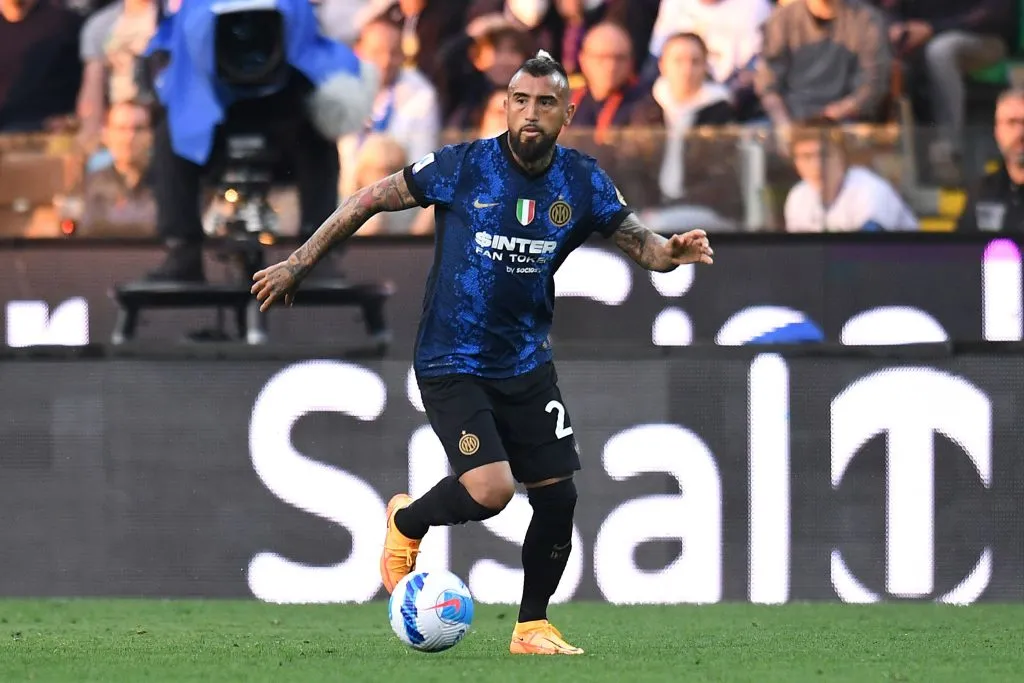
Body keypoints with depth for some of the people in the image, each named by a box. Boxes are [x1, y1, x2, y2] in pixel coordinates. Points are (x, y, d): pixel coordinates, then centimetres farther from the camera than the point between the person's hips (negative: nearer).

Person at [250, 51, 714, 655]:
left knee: (558, 496, 1)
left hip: (527, 362, 5)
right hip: (452, 364, -5)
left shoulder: (584, 184, -2)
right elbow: (371, 200, -4)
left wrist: (668, 251, -26)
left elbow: (638, 241, 0)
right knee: (491, 489, -21)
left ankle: (532, 627, 21)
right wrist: (299, 264, -3)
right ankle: (407, 523, 12)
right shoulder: (463, 167, -12)